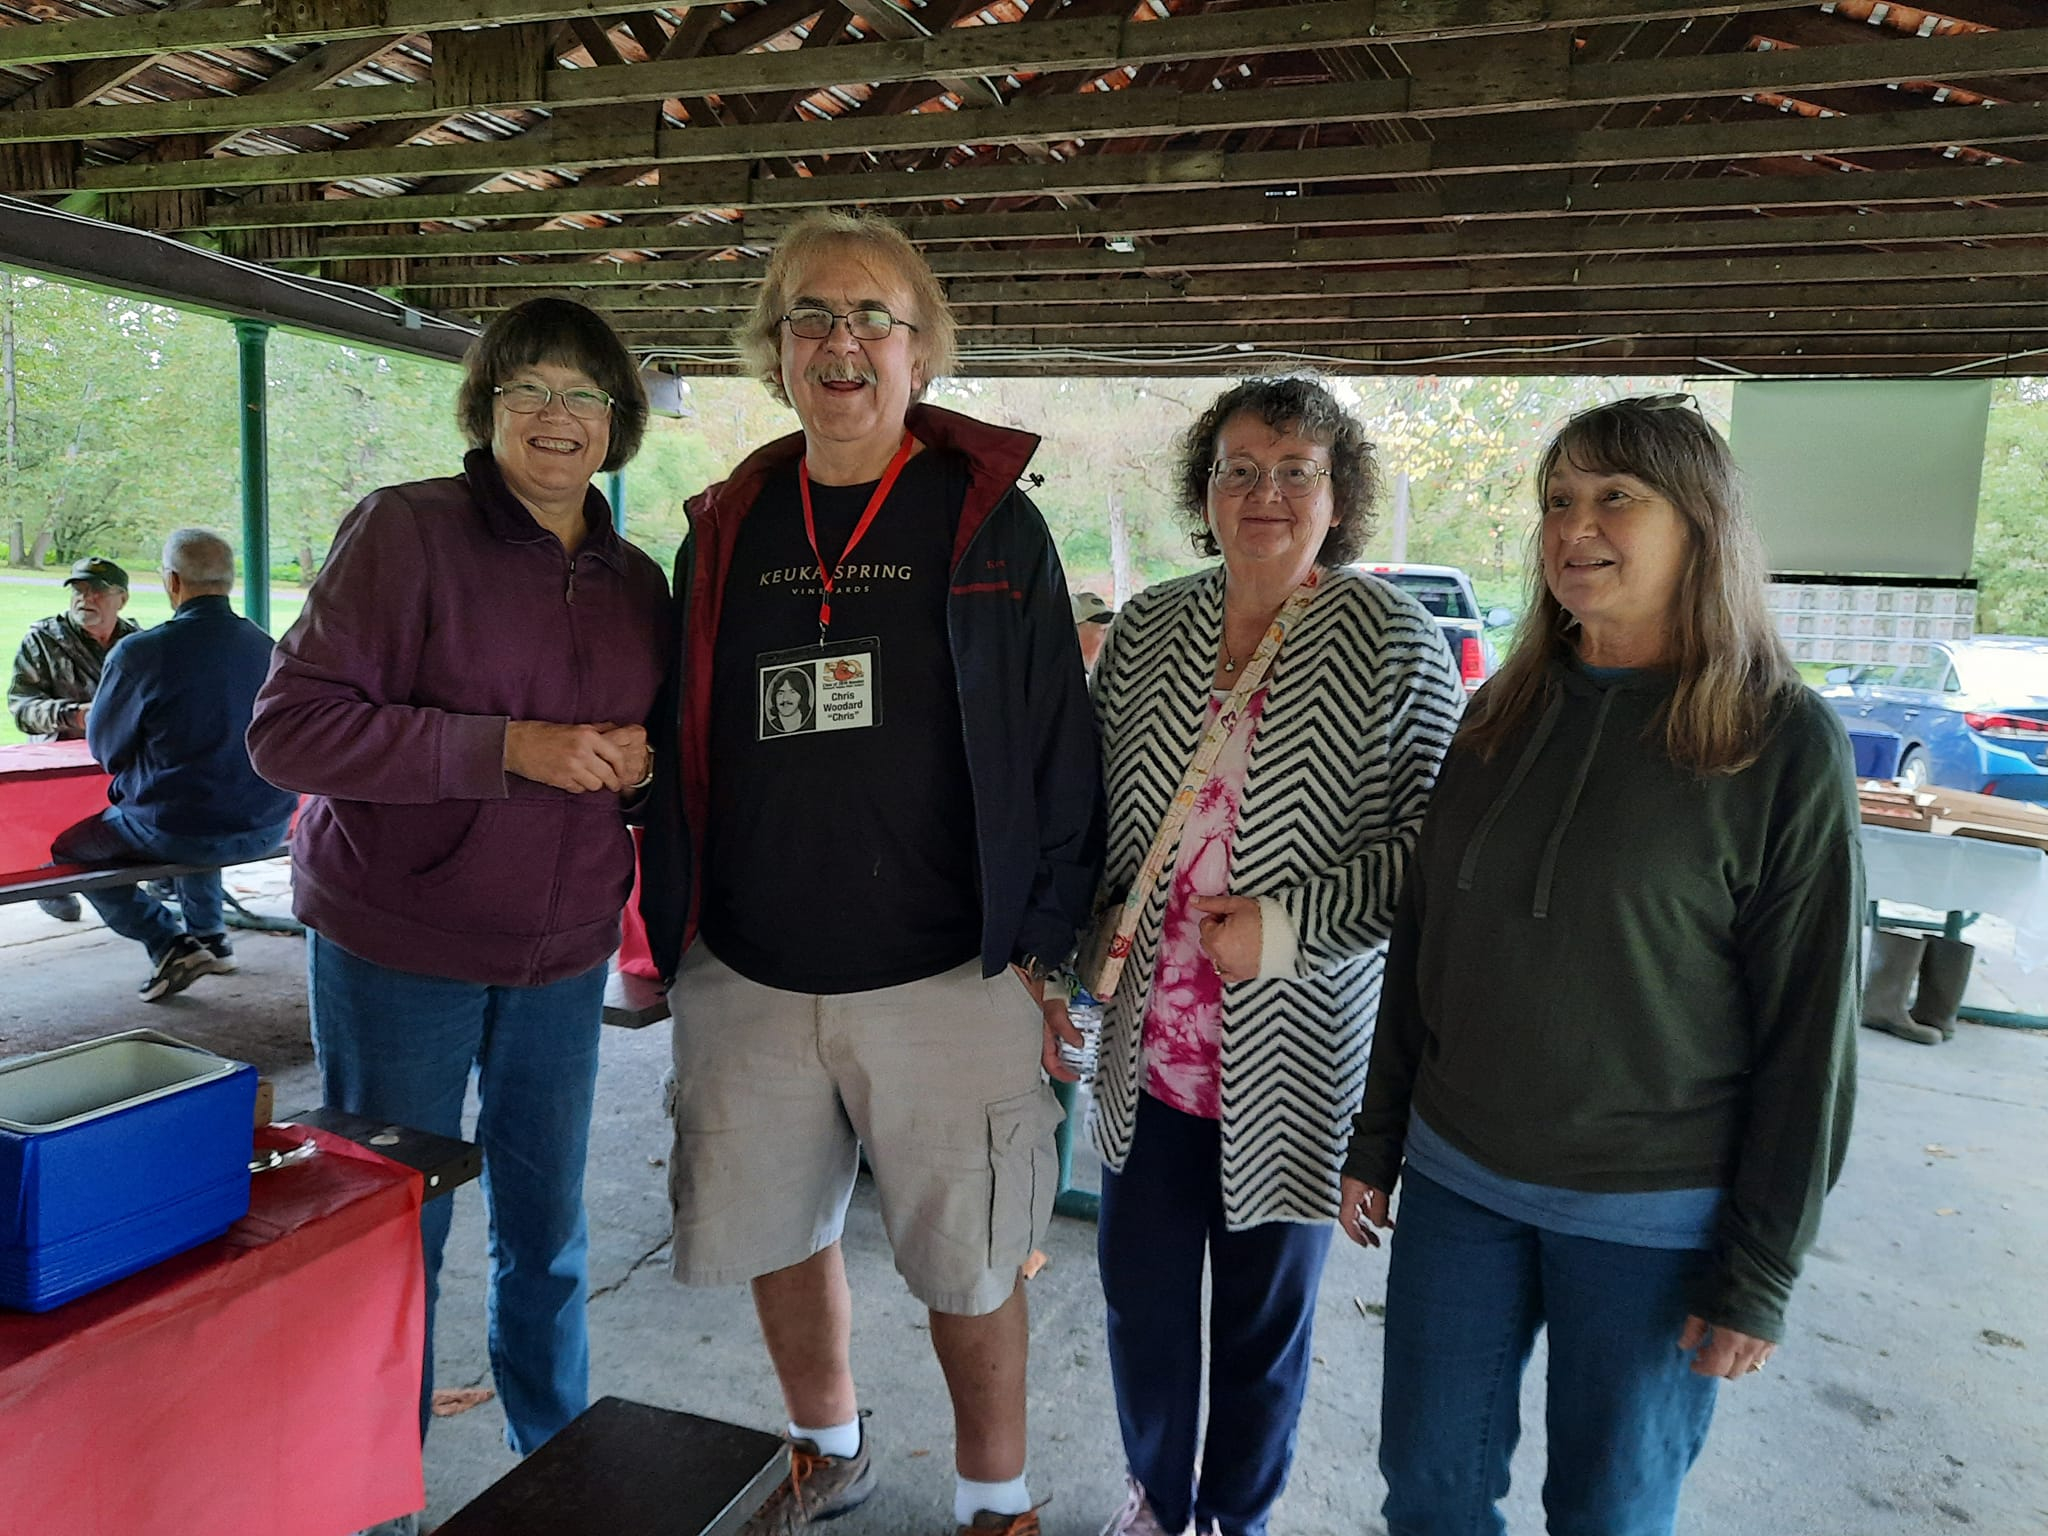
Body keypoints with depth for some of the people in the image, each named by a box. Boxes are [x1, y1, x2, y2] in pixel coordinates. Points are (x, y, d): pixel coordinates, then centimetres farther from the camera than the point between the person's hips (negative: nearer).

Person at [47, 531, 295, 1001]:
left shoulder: (139, 653, -17)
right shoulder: (266, 647, -4)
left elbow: (105, 749, -2)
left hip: (177, 833, -5)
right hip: (266, 829, 6)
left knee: (67, 850, 21)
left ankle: (169, 944, 5)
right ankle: (208, 934, 36)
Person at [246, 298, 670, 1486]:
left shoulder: (637, 582, 6)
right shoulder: (405, 531, -10)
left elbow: (665, 748, 17)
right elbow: (289, 728, -16)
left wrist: (639, 765, -7)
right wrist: (510, 744, -24)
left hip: (564, 958, 4)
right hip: (397, 951, -4)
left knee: (549, 1233, 15)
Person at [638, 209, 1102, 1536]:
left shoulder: (991, 520, -3)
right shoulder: (727, 530, 7)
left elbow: (1060, 747, -3)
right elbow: (682, 752, 13)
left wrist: (1046, 950, -6)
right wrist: (673, 932, 12)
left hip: (945, 979, -4)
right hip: (747, 978, 4)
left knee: (969, 1263, 10)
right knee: (778, 1237, 19)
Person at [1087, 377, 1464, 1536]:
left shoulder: (1396, 642, -8)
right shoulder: (1145, 628, 3)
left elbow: (1434, 842, -10)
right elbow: (1090, 807, 10)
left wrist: (1293, 920, -20)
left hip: (1294, 1052, -3)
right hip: (1150, 1040, 4)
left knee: (1265, 1310, 15)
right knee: (1141, 1288, 17)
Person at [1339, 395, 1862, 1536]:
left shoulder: (1786, 743, -10)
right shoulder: (1502, 715, 2)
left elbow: (1810, 1028, -9)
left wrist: (1762, 1274, -7)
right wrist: (1377, 1145, 9)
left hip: (1652, 1218, -4)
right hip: (1458, 1182, 4)